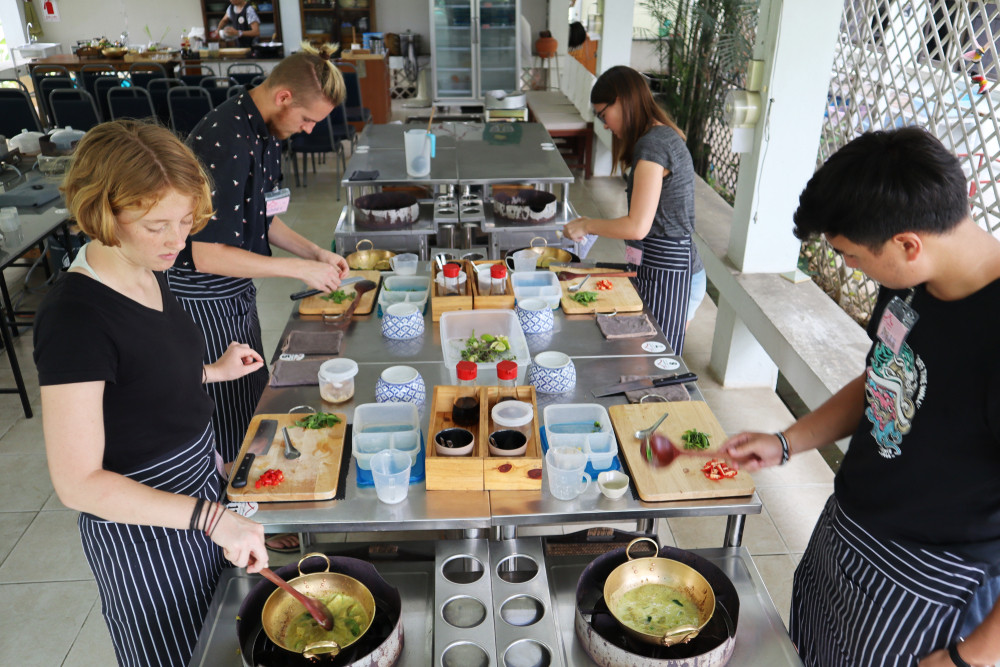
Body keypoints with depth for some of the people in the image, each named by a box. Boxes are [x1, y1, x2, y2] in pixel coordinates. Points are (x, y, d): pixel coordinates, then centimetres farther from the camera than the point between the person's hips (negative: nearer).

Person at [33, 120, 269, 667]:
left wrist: (214, 371, 3)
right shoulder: (74, 317, -29)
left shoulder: (147, 272, -3)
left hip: (198, 486, 8)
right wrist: (210, 517, -35)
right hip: (140, 526, -8)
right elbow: (77, 482, -30)